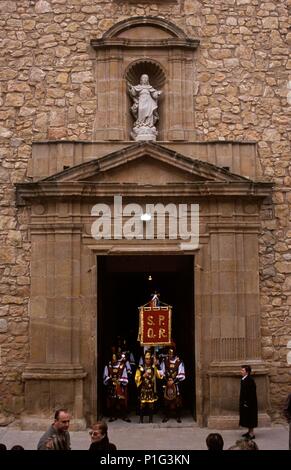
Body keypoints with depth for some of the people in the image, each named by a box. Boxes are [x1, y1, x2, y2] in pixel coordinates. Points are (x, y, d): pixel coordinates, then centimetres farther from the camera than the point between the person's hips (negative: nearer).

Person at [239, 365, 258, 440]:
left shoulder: (250, 380, -22)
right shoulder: (243, 379, 8)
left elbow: (251, 393, -23)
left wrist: (247, 402, -23)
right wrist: (243, 401, 16)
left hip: (249, 402, -10)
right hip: (244, 402, 10)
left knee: (250, 417, -1)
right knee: (247, 417, 17)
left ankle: (251, 434, 6)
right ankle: (249, 431, 28)